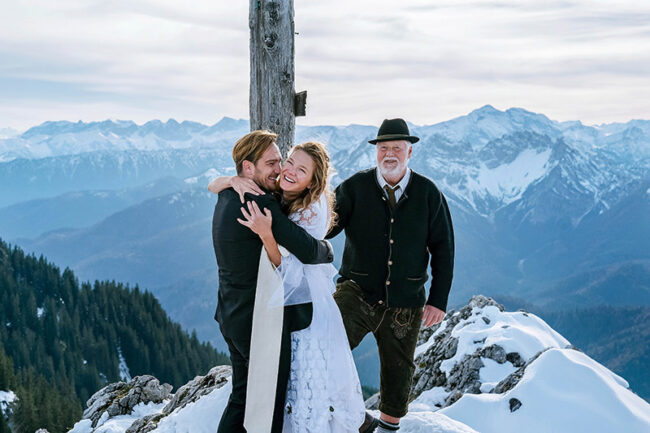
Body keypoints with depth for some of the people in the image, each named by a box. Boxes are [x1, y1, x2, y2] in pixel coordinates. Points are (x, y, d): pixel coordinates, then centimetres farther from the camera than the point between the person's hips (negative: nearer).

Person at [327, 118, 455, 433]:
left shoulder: (428, 194, -1)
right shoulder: (355, 188, -4)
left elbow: (443, 250, 3)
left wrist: (438, 300, -2)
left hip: (406, 301, 1)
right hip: (358, 290, -1)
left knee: (398, 366, 17)